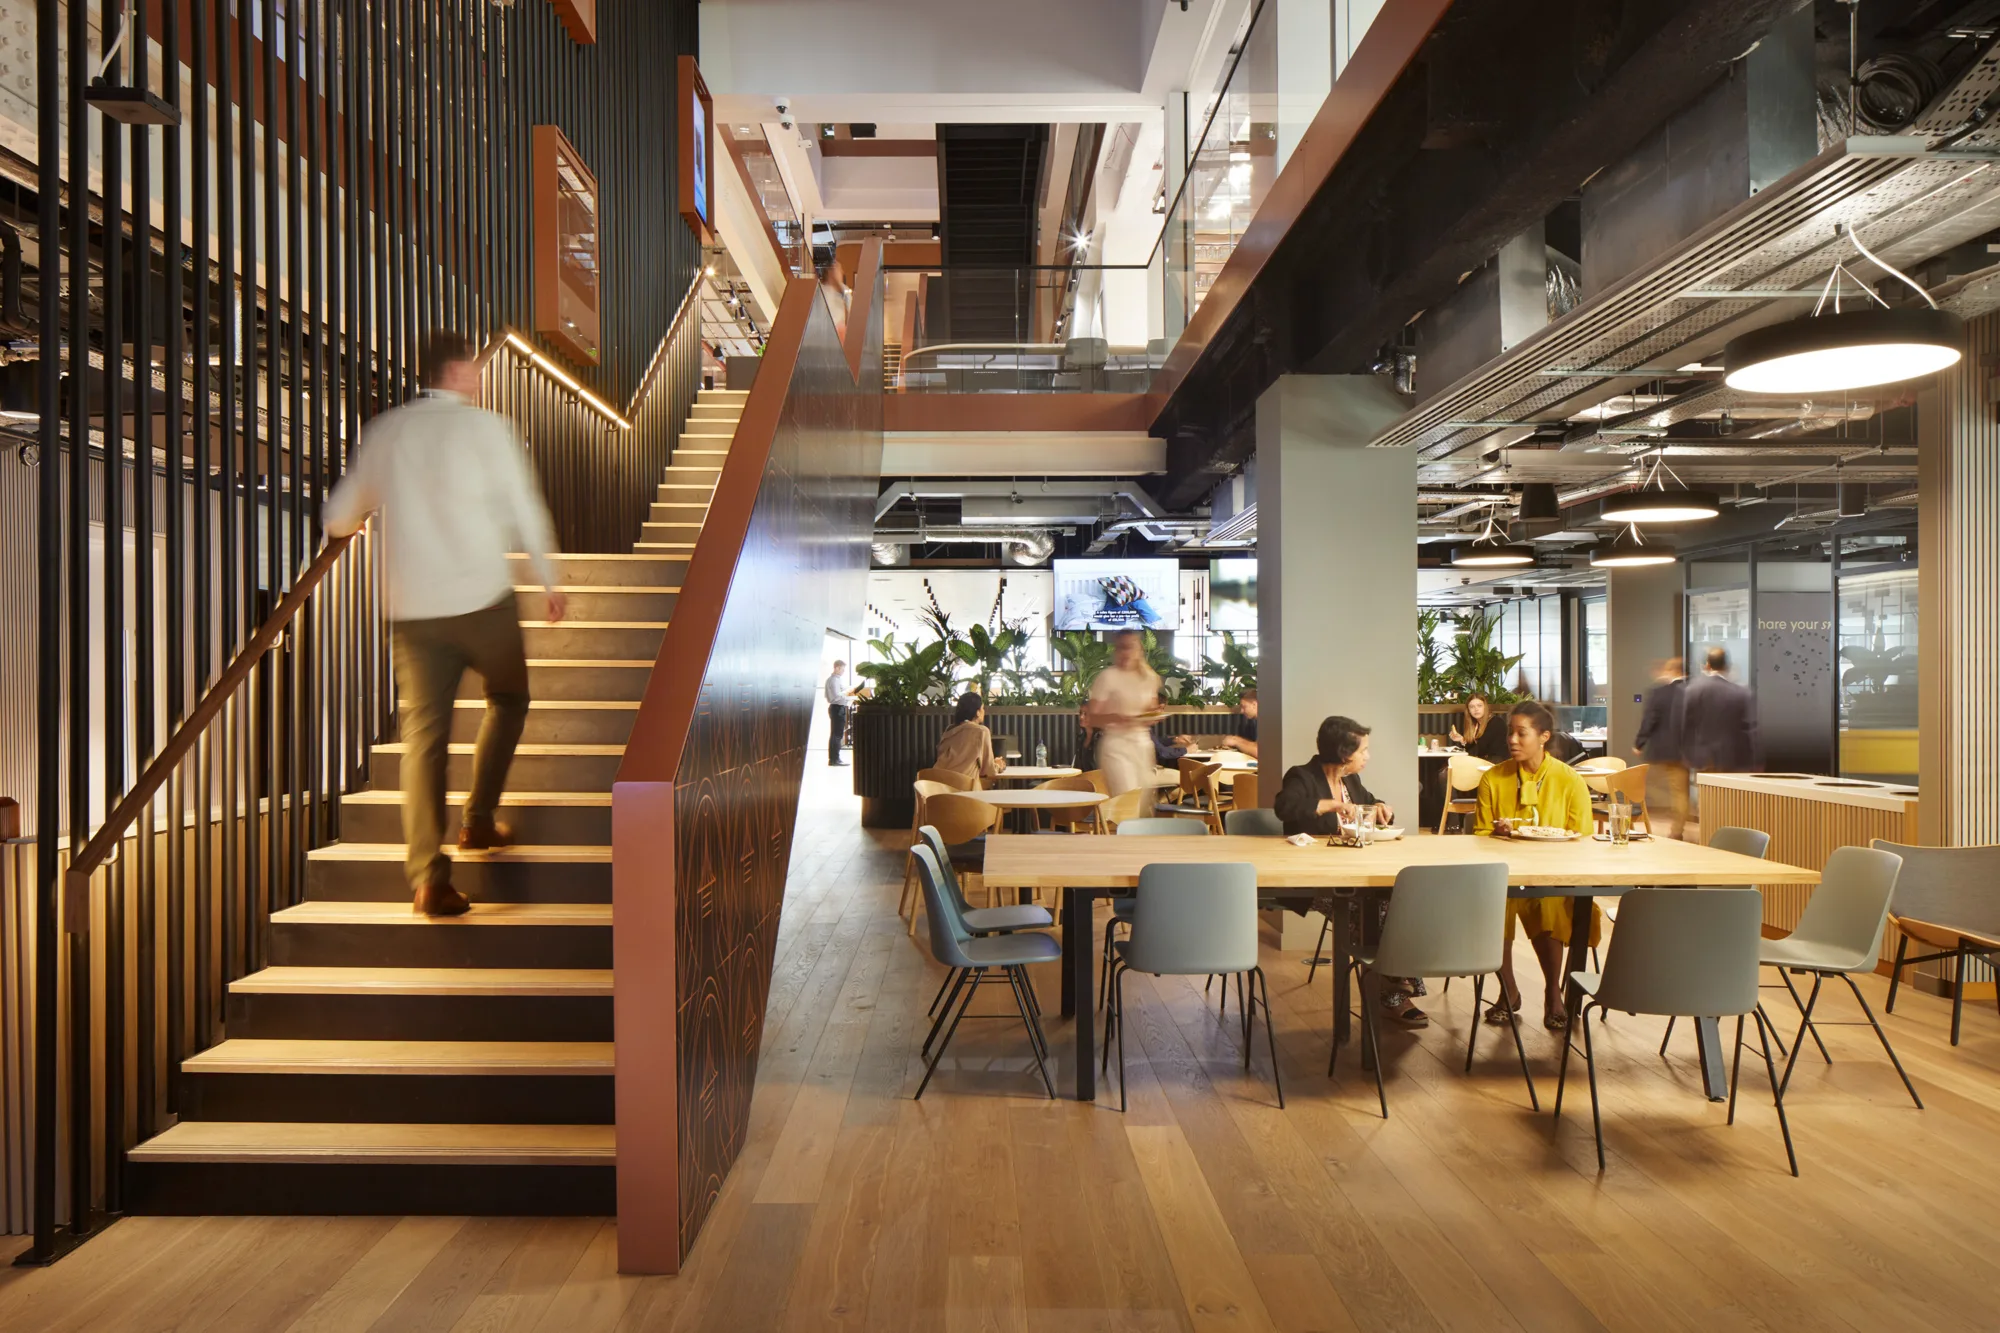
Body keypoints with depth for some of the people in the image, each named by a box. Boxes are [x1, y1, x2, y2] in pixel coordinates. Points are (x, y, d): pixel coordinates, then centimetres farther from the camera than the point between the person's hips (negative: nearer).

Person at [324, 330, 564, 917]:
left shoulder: (385, 431, 7)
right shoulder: (487, 428, -5)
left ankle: (429, 875, -4)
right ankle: (478, 819, 22)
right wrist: (548, 582, 9)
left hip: (412, 610, 3)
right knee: (508, 699, 23)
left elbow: (338, 519, 13)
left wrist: (375, 507, 37)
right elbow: (525, 512, -4)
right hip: (483, 599, -3)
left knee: (424, 735, 4)